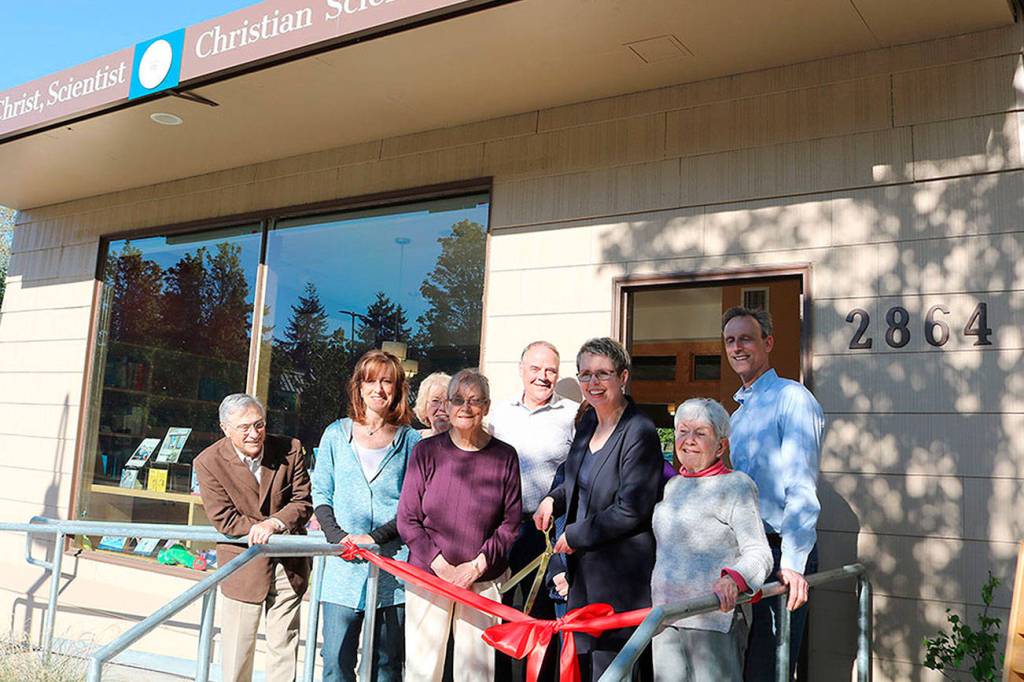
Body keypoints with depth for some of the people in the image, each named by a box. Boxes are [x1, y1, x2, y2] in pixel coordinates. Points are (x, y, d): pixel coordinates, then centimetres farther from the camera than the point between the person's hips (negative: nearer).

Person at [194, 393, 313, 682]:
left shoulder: (290, 450, -8)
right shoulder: (208, 462, -11)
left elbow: (303, 503, -6)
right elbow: (223, 519, -12)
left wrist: (274, 523, -24)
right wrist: (262, 530, -19)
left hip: (288, 564, 2)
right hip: (242, 566, -1)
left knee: (284, 645, 9)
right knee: (237, 647, 8)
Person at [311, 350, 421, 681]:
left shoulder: (410, 440, 3)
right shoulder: (337, 433, 8)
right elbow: (321, 494, 9)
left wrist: (376, 537, -12)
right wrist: (338, 536, -8)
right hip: (343, 565, 1)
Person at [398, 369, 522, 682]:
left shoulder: (504, 456, 1)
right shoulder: (426, 451, -1)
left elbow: (511, 522, 3)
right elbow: (407, 520, -1)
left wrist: (477, 565, -8)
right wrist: (441, 566, -9)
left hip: (483, 581, 0)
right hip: (427, 574, 0)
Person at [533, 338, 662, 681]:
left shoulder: (639, 432, -18)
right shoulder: (589, 422, 8)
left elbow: (630, 510, -21)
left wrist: (575, 536, -13)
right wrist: (553, 500, 5)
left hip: (621, 576, -9)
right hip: (584, 568, 9)